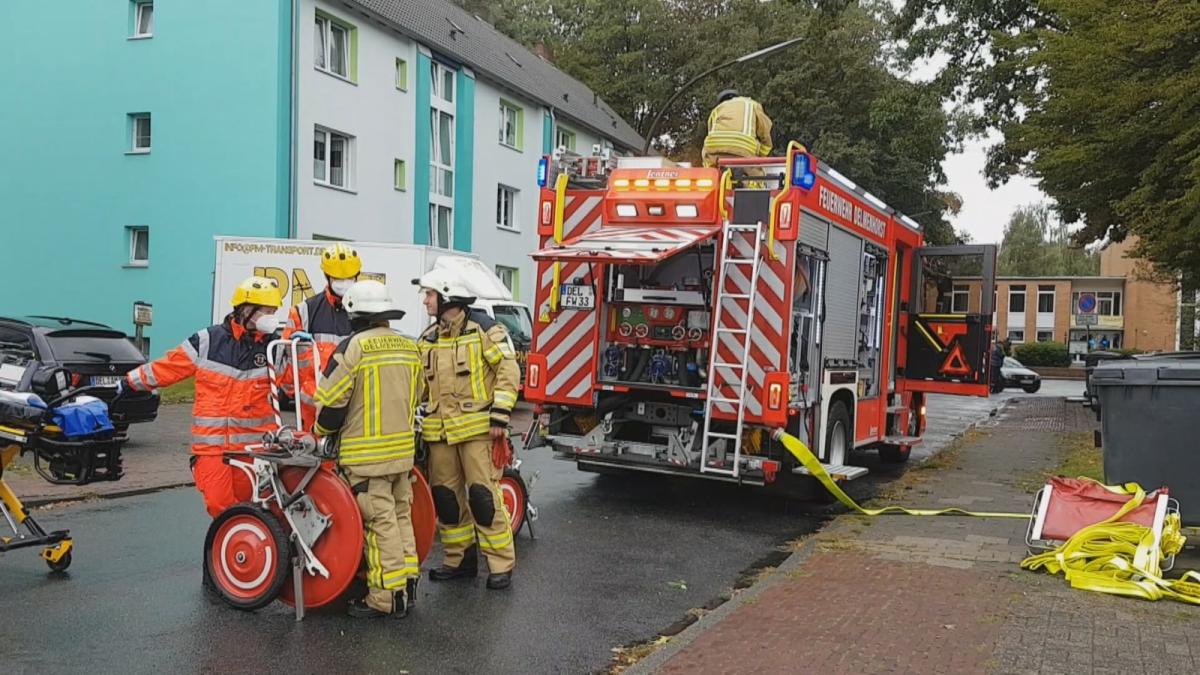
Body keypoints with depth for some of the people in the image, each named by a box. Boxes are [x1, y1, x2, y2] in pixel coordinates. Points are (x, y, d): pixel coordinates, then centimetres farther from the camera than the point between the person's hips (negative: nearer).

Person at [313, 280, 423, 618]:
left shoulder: (354, 346, -13)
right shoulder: (409, 346, 9)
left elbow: (332, 399, -11)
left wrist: (322, 431, 7)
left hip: (366, 453, -7)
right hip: (403, 449, 7)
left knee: (380, 522, -3)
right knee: (400, 516, 16)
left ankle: (385, 597, 3)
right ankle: (406, 586, 23)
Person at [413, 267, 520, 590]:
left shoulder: (483, 328, -5)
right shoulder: (427, 339, 15)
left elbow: (508, 371, -9)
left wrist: (499, 416, -14)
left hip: (478, 427, -7)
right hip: (440, 430, 7)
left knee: (483, 495, -8)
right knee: (445, 495, 10)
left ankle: (501, 563, 3)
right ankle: (460, 558, 24)